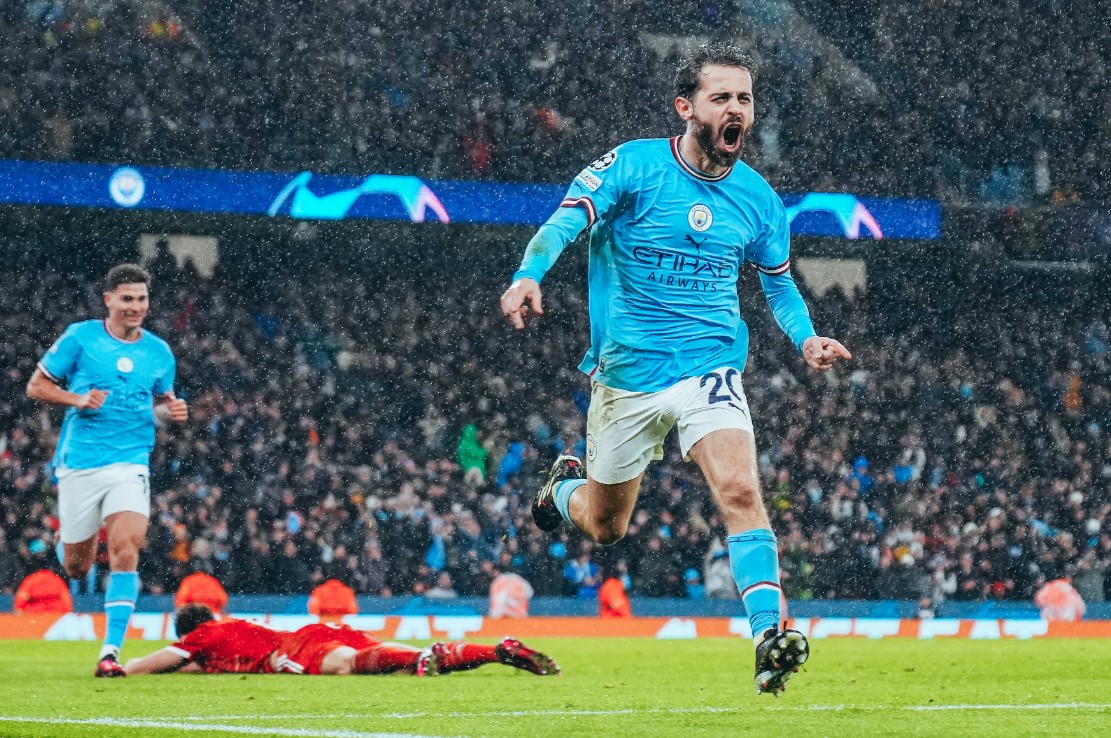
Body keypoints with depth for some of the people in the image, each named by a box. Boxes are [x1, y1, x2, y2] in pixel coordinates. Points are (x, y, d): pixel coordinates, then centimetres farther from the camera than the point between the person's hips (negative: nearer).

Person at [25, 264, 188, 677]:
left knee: (125, 552, -19)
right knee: (76, 565, 6)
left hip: (130, 464, 1)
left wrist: (171, 411, -2)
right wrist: (77, 399, -13)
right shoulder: (79, 337, -1)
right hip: (78, 464, -1)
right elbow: (36, 386, 4)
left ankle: (110, 651, -18)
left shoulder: (158, 352, 7)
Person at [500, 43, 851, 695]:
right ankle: (567, 486, 51)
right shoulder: (634, 165, -9)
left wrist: (806, 337, -2)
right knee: (605, 527, 15)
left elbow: (779, 281, 17)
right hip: (627, 371, -1)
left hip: (711, 366, 1)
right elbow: (565, 222, -19)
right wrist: (530, 275, -39)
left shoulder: (758, 198, 3)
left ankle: (770, 635, -26)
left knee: (741, 489, -25)